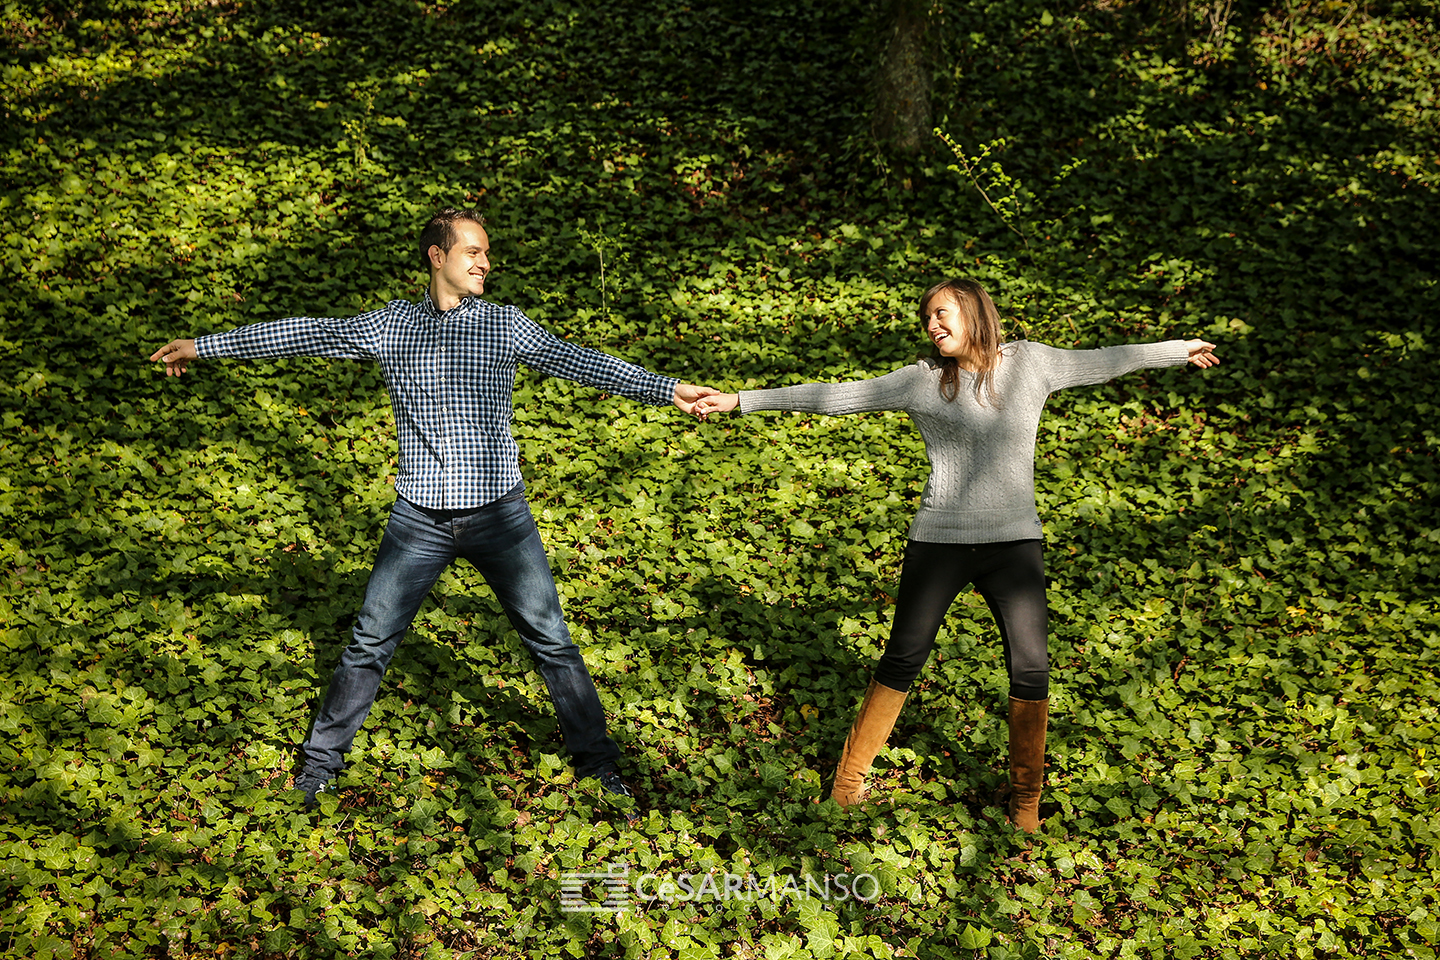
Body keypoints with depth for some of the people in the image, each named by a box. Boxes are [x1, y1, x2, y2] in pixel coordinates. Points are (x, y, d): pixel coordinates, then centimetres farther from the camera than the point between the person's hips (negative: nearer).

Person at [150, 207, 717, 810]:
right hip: (420, 515, 1)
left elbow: (578, 362, -6)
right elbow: (307, 334, 10)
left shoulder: (504, 324, 2)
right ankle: (321, 760, 24)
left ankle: (597, 762, 17)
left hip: (498, 510, -1)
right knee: (371, 641, 6)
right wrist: (202, 347, 13)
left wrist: (668, 390, -15)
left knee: (550, 640, 2)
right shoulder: (390, 323, 5)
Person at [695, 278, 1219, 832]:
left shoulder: (1029, 363, 5)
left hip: (1015, 542, 2)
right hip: (939, 541, -1)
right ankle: (851, 774, 21)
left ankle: (1025, 797, 17)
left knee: (1031, 670, -2)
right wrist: (741, 401, -9)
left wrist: (1179, 350, 29)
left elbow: (1102, 362, 18)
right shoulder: (922, 380, -2)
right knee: (902, 661, 4)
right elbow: (833, 397, -5)